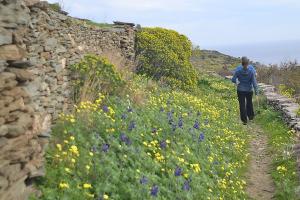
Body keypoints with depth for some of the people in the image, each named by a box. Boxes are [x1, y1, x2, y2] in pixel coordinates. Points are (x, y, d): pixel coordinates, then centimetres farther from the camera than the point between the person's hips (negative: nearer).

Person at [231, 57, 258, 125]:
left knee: (242, 105, 6)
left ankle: (244, 120, 6)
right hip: (249, 91, 1)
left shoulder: (238, 71, -15)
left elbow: (233, 80, -8)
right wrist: (256, 90, 0)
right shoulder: (251, 71, -16)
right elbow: (254, 82, -12)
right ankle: (250, 116, 39)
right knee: (249, 103, 24)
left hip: (240, 90, -1)